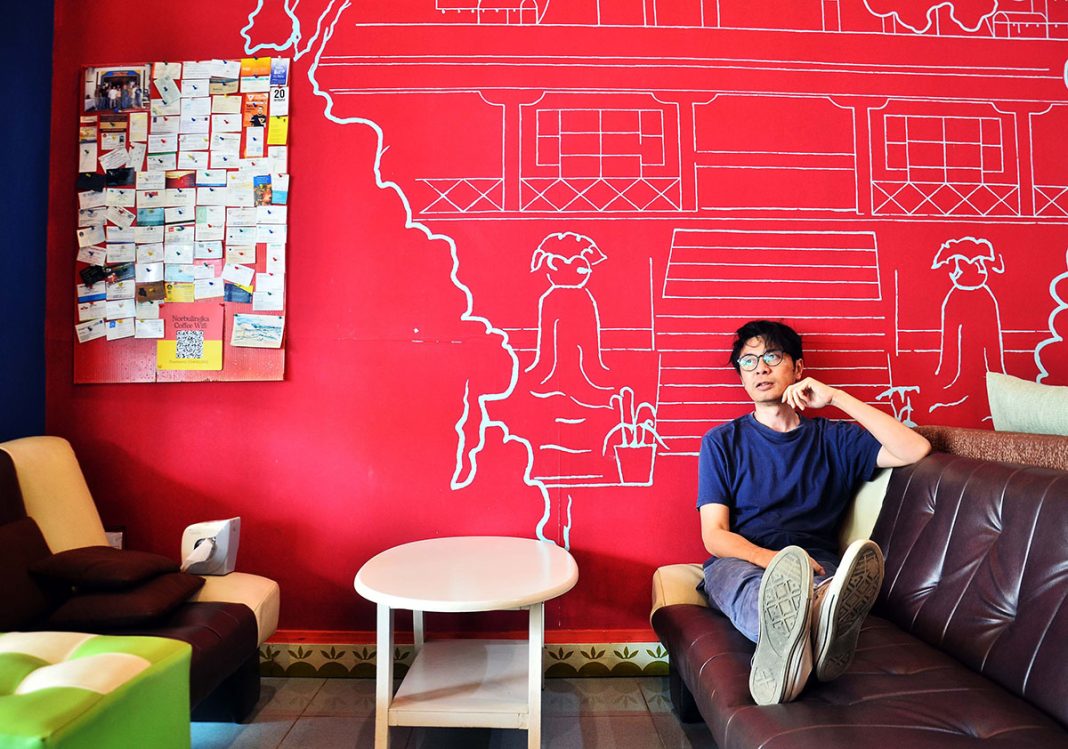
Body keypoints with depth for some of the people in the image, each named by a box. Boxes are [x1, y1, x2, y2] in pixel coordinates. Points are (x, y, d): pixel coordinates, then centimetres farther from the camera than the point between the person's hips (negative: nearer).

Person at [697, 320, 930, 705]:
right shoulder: (722, 441, 13)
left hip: (817, 567, 2)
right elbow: (714, 535, 3)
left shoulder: (834, 438, 19)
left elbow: (916, 450, 2)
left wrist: (837, 397, 2)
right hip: (740, 561, -1)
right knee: (746, 583, -40)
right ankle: (790, 638, -72)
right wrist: (773, 559, -19)